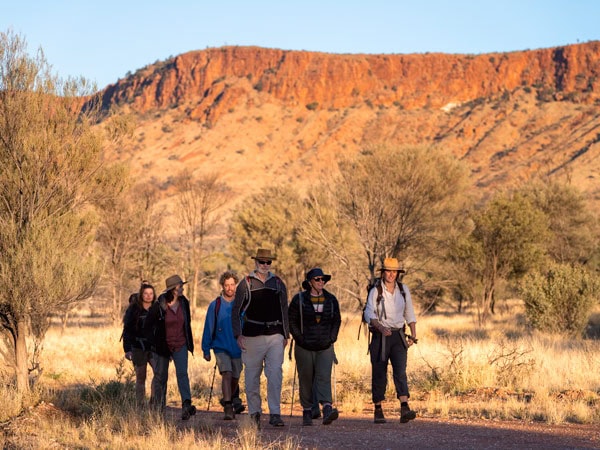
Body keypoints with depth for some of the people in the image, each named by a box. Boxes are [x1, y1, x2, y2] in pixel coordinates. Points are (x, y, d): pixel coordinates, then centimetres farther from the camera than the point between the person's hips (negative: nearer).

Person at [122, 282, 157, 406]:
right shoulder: (133, 310, -2)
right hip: (138, 348, -2)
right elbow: (127, 330, -4)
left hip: (154, 348, 2)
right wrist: (127, 349, -13)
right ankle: (140, 405, 11)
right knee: (140, 378, 5)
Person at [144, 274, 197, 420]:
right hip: (162, 346, -2)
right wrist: (154, 341, -5)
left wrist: (189, 343, 14)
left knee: (182, 373, -15)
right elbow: (148, 325, -3)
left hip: (180, 345, 2)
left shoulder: (184, 303, 2)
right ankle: (158, 408, 22)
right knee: (161, 377, 7)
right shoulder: (159, 305, -12)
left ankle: (186, 405, -28)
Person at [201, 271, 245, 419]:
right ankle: (228, 408, -21)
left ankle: (233, 400, 39)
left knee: (235, 378, 13)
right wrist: (206, 350, 2)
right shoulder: (215, 305, -4)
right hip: (221, 347, -2)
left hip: (238, 348, 2)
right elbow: (208, 328, 2)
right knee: (227, 374, -19)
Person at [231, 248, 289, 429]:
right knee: (252, 376, 3)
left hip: (275, 335, 1)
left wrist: (286, 335, 15)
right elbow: (236, 311, 4)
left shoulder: (278, 284, 11)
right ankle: (254, 413, 14)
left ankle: (275, 414, -10)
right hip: (252, 336, -1)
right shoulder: (246, 284, 3)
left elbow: (284, 311, 19)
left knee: (275, 374, -10)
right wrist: (238, 334, -6)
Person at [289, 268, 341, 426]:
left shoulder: (331, 299, 8)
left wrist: (332, 339, 5)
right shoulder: (299, 299, -1)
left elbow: (337, 320, 16)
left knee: (324, 377, -13)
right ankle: (307, 412, 13)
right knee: (306, 380, 3)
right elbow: (291, 321, 0)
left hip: (325, 347, 1)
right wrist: (300, 339, -6)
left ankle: (327, 409, -27)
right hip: (304, 348, -1)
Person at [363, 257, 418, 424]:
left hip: (398, 336, 2)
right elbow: (369, 314, -17)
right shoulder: (375, 291, -6)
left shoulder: (403, 289, 5)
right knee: (379, 374, 3)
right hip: (380, 336, -2)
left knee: (400, 371, -14)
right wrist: (380, 327, -34)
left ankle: (404, 410, -26)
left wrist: (413, 335, 5)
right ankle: (378, 411, 16)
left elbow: (409, 313, 13)